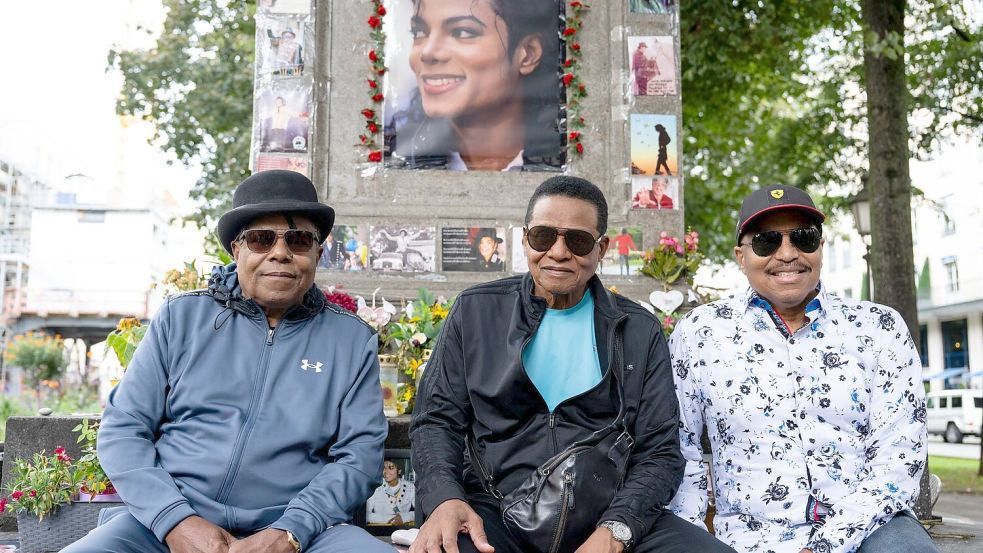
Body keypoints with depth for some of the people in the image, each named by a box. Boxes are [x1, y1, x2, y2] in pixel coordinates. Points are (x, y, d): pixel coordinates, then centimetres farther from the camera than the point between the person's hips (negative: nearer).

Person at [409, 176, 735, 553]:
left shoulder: (640, 331, 8)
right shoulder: (475, 311, 8)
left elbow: (659, 452, 3)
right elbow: (437, 419, 7)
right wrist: (445, 498, -15)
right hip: (496, 514, -1)